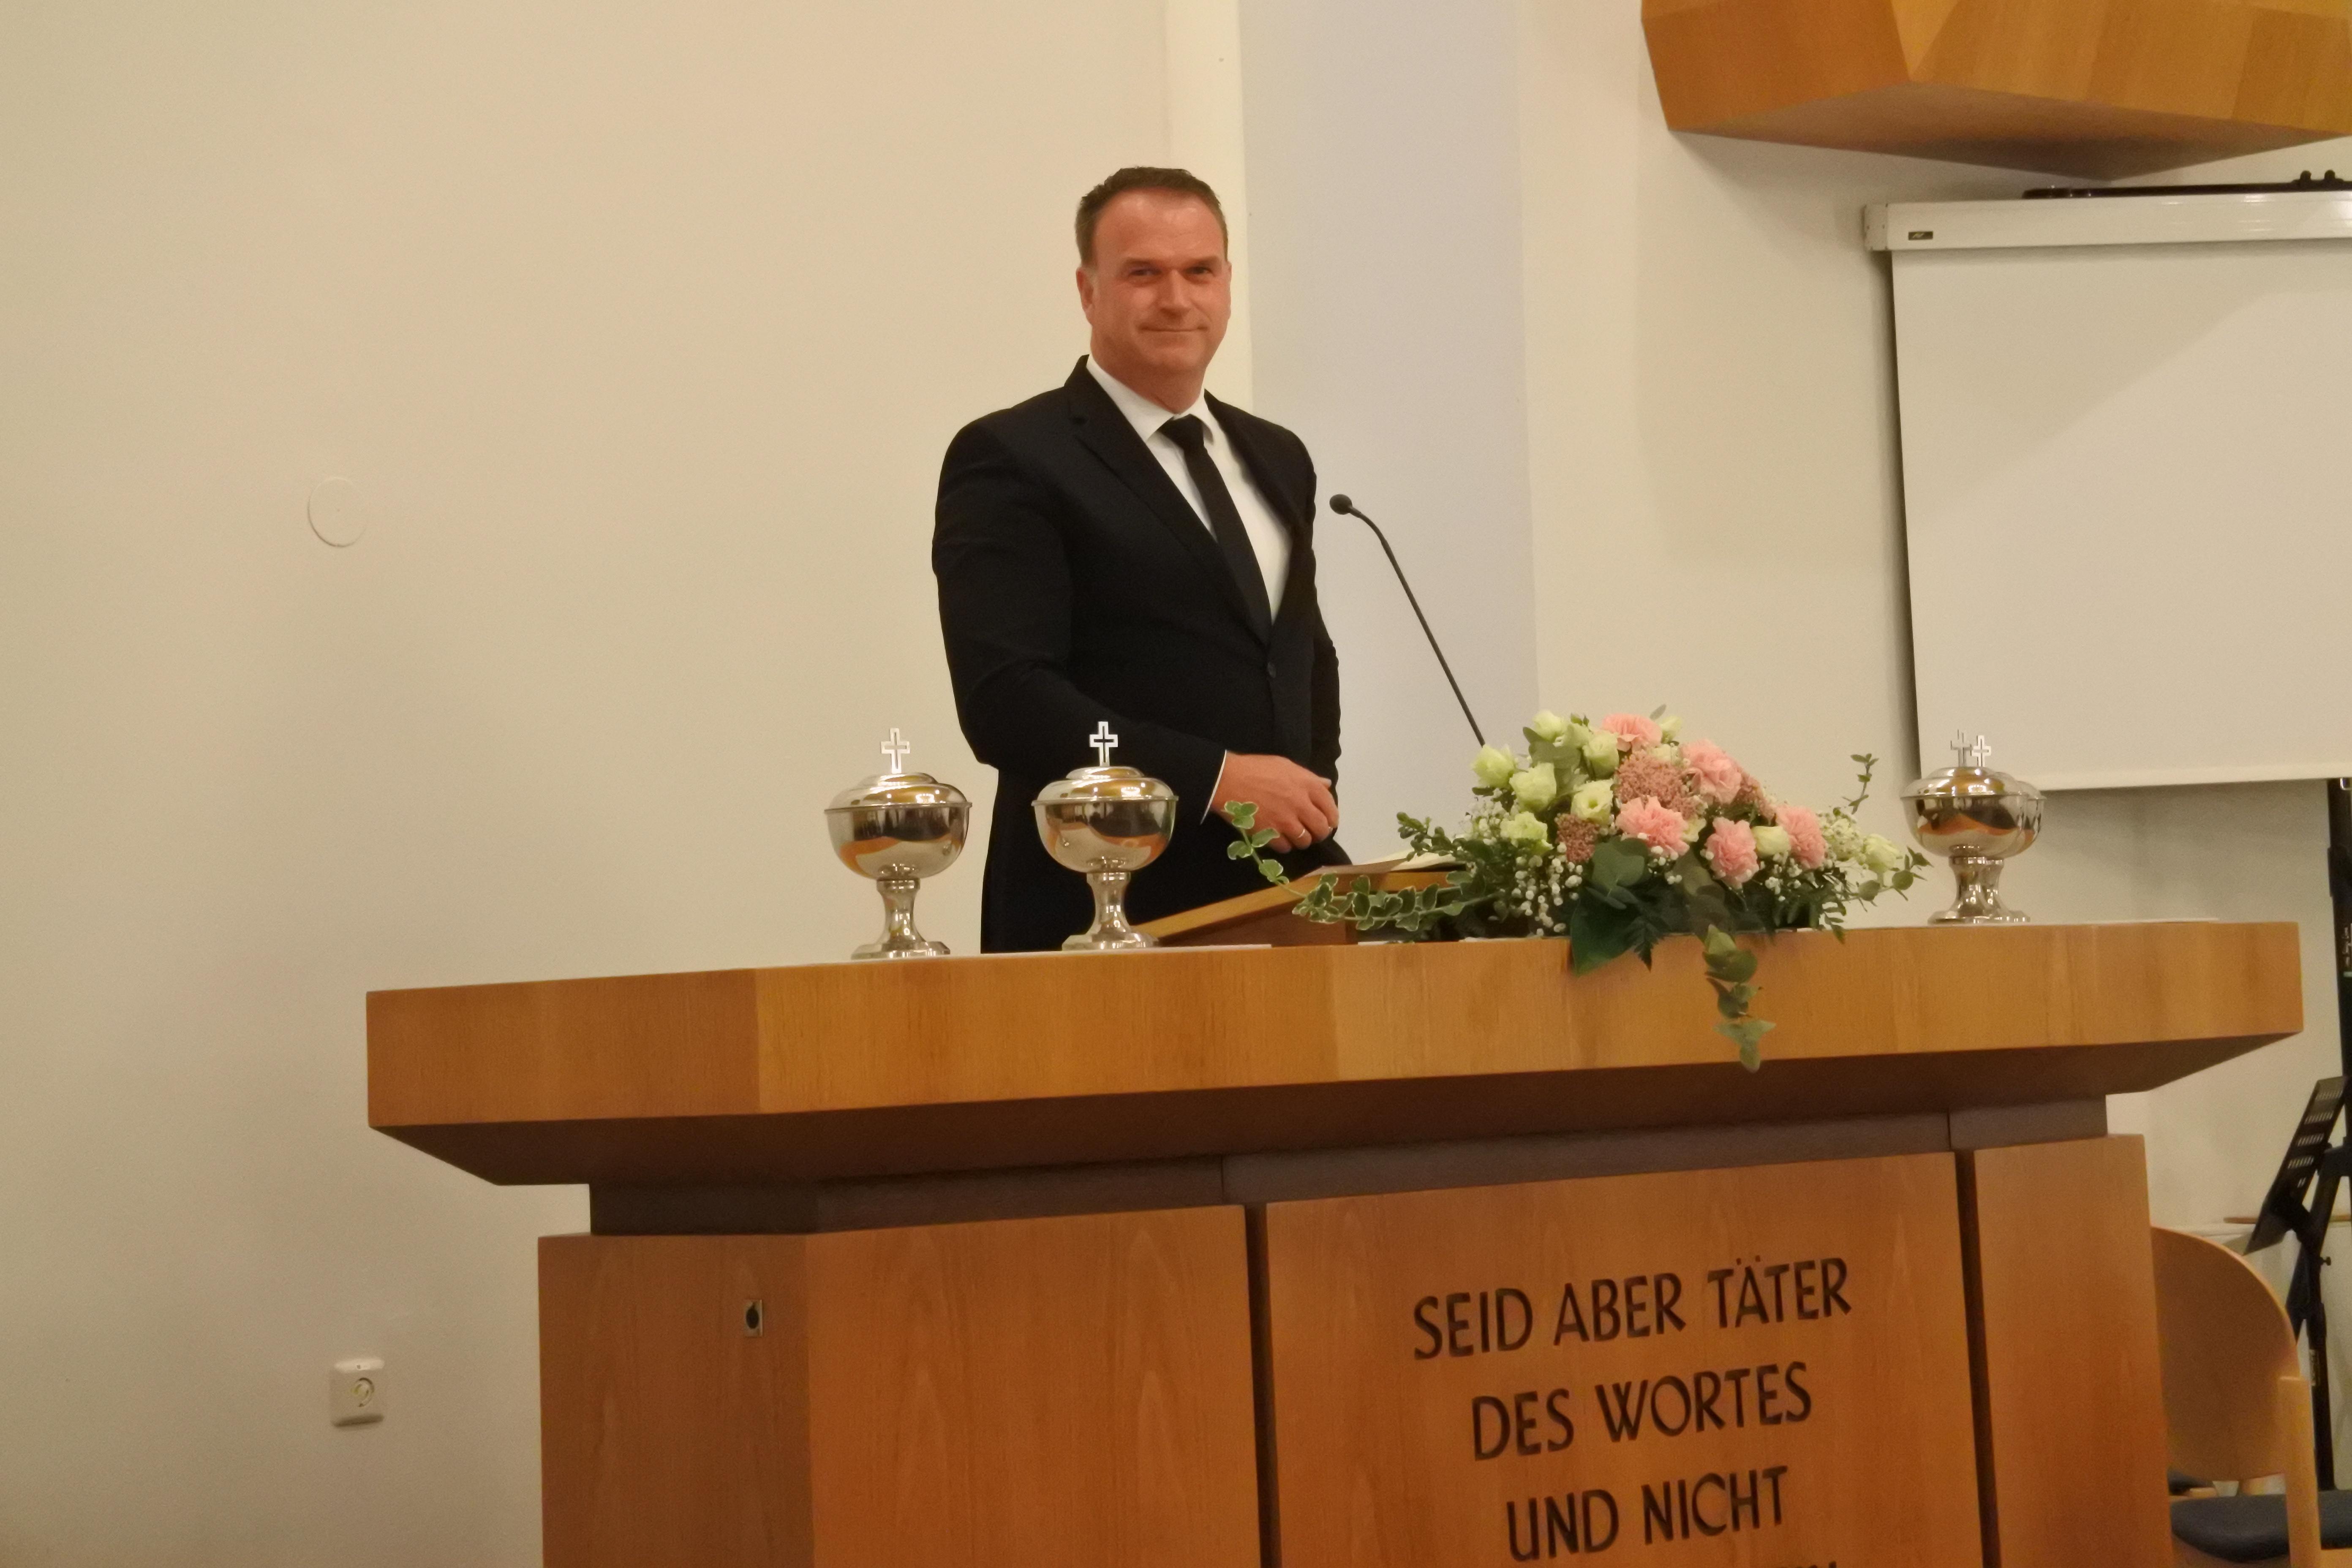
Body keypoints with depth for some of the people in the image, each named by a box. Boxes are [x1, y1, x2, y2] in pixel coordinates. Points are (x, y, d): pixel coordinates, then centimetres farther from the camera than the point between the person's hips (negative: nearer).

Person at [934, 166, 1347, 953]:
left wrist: (1313, 816, 8)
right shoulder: (1010, 459, -5)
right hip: (1101, 917, -6)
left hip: (1278, 907, 6)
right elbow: (1003, 700, -15)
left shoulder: (1276, 458, 17)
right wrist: (1217, 779, -18)